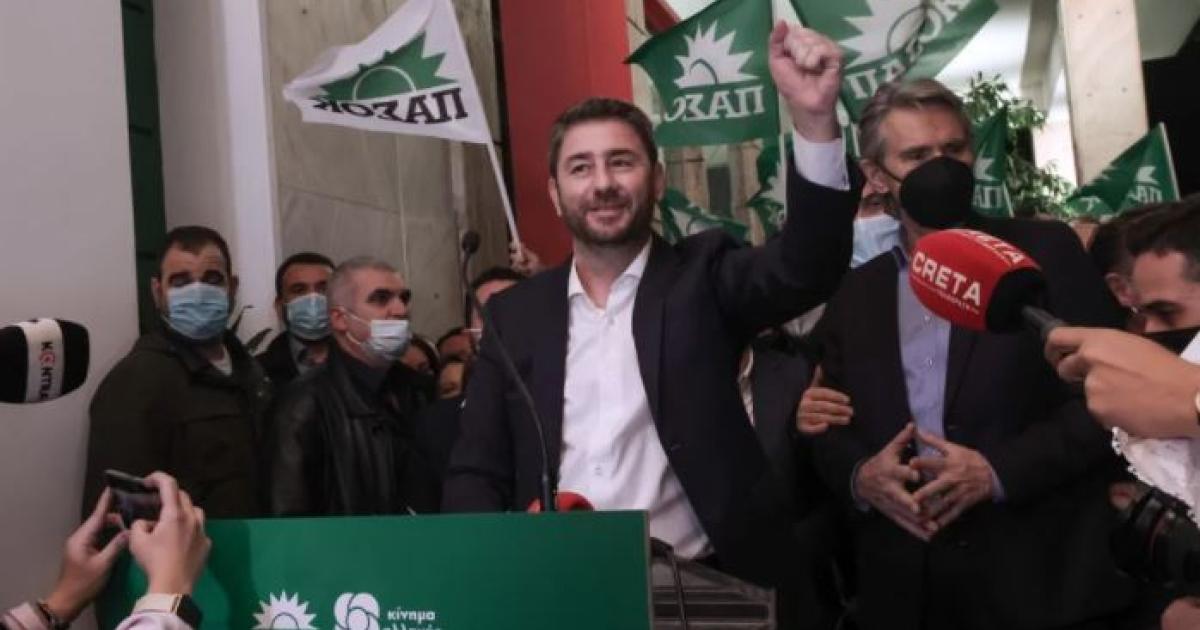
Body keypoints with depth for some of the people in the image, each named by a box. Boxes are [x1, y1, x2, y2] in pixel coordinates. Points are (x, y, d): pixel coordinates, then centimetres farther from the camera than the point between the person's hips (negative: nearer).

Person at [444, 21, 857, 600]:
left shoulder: (701, 277, 1)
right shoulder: (515, 314, 6)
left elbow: (807, 265, -17)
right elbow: (474, 474, 6)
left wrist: (814, 117, -30)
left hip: (699, 586, -1)